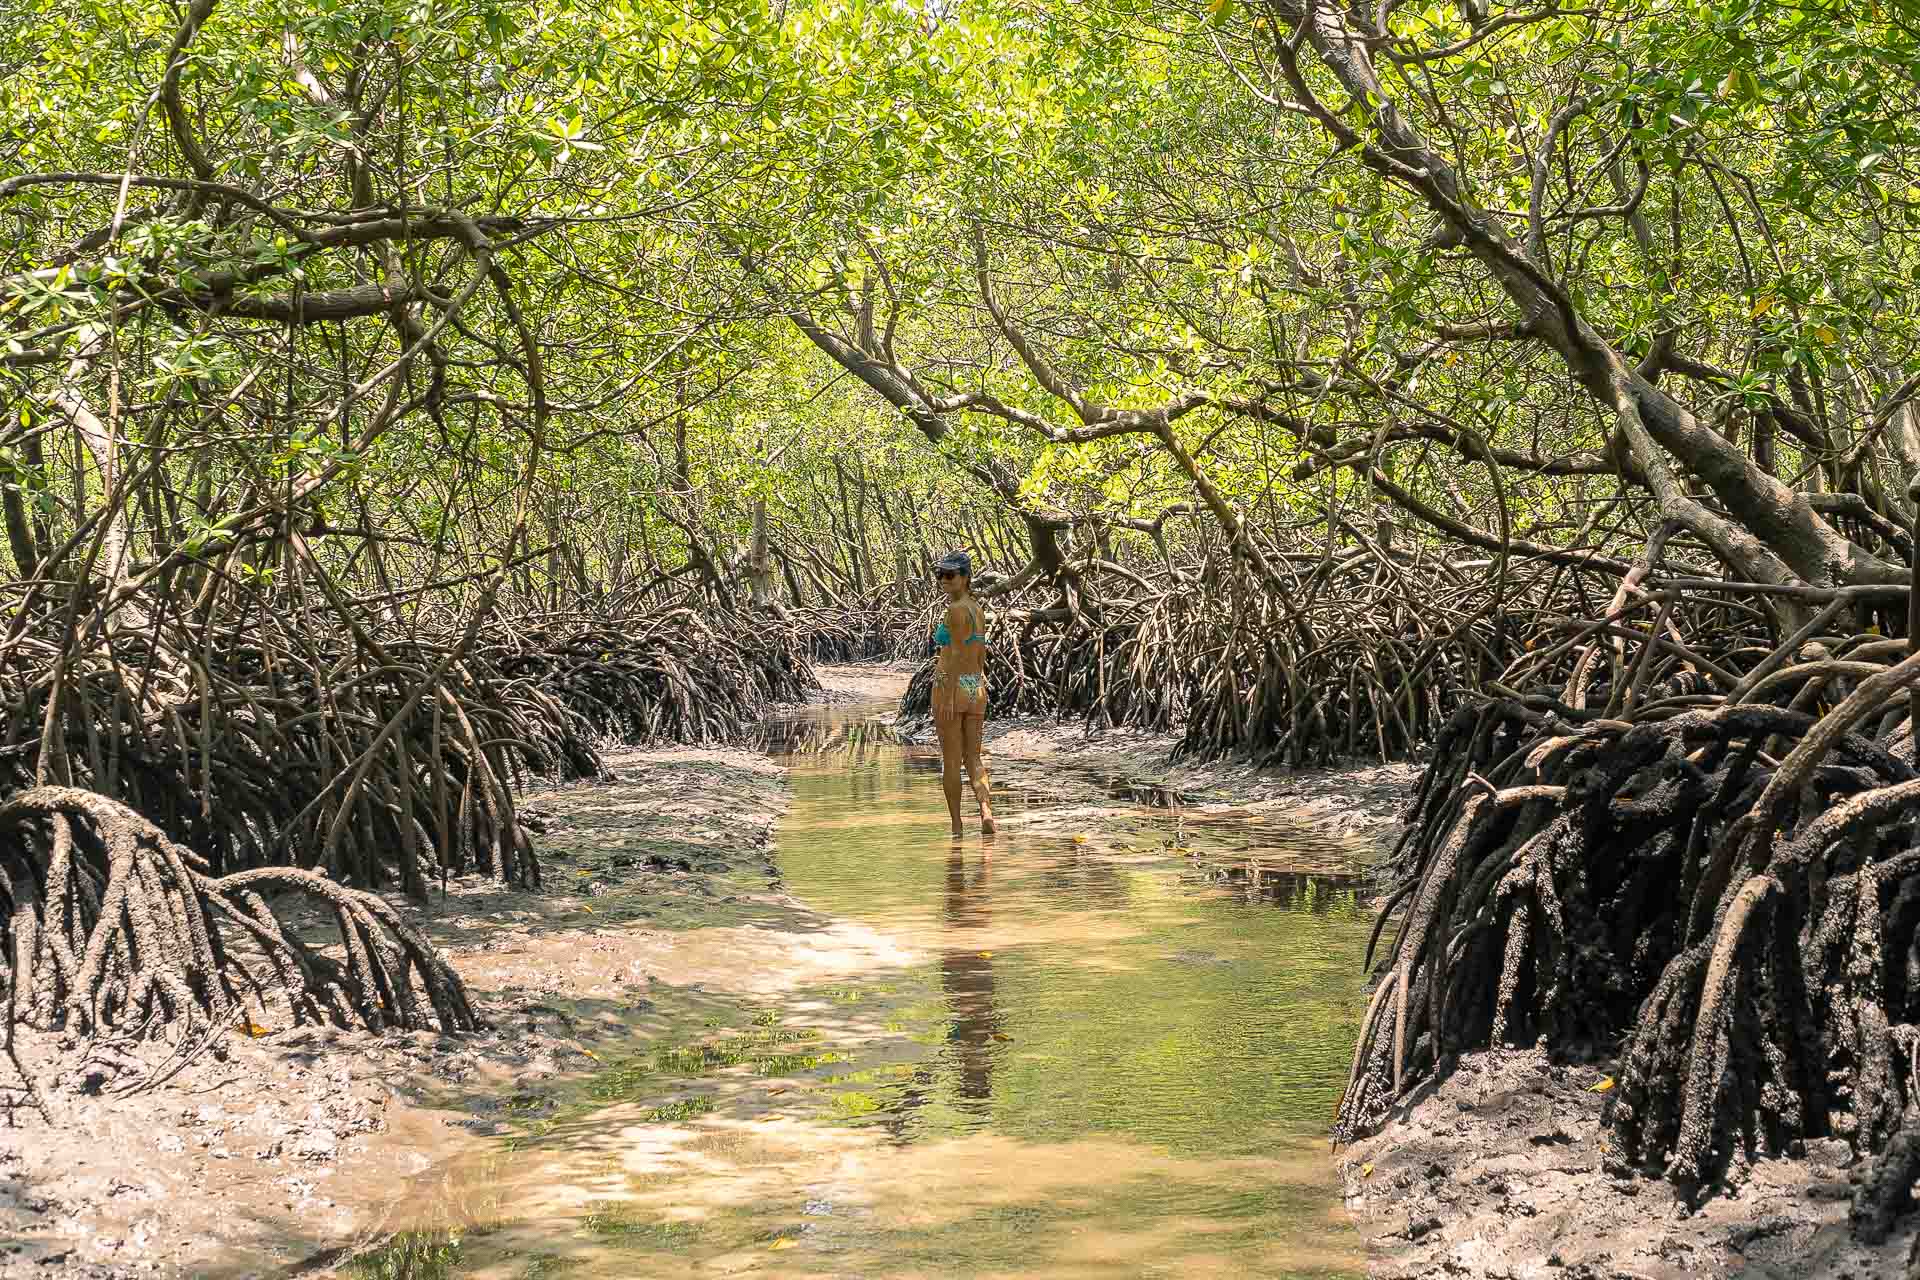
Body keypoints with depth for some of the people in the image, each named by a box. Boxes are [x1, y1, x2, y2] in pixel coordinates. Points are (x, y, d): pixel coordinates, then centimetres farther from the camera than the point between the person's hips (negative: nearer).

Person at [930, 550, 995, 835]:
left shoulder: (956, 609, -13)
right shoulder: (978, 609, 12)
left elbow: (957, 655, -18)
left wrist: (948, 698, -20)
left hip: (952, 686, -8)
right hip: (977, 689, 8)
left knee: (951, 760, 2)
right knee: (973, 758, 10)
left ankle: (956, 826, 7)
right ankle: (986, 810, -12)